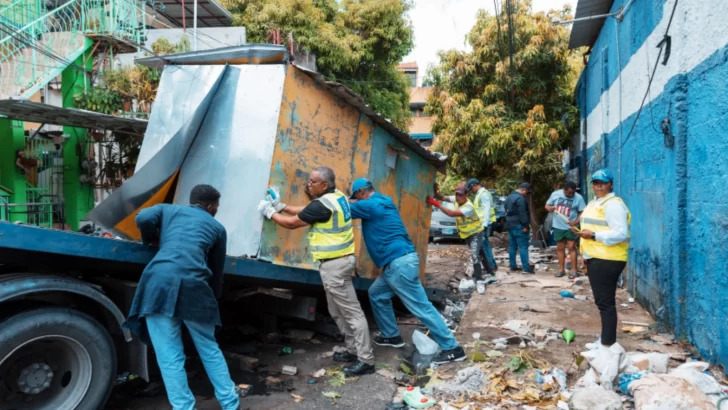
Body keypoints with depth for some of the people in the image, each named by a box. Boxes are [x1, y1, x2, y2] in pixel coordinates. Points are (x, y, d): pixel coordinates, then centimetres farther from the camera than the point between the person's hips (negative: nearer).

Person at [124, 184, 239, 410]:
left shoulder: (168, 209, 24)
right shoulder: (217, 227, 24)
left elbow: (143, 218, 6)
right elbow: (216, 269, 27)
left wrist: (152, 240, 26)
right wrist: (213, 297, 40)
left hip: (159, 281, 0)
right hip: (193, 285, 1)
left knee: (170, 357, 8)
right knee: (210, 350, 19)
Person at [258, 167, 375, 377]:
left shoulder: (322, 204, -21)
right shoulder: (338, 197, 8)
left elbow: (292, 223, -9)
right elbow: (307, 211, 20)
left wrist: (270, 213, 6)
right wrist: (281, 206, 16)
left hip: (334, 264, -10)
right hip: (340, 260, 10)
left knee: (351, 312, -5)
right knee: (338, 311, 19)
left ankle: (366, 360, 2)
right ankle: (354, 350, 28)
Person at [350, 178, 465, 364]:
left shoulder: (370, 205, -11)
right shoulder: (382, 202, 17)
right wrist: (355, 203, 22)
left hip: (399, 263, -10)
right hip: (398, 262, 10)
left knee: (421, 307, -6)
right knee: (376, 294, 21)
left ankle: (452, 348, 0)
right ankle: (392, 336, 30)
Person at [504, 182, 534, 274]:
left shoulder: (509, 197, 16)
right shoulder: (520, 198, -16)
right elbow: (523, 213, -20)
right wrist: (526, 225, -18)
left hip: (510, 225, 9)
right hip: (518, 226, -9)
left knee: (512, 246, 11)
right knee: (523, 246, -7)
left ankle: (513, 266, 14)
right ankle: (526, 267, -9)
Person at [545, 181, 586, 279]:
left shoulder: (578, 198, -9)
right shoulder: (555, 194, -2)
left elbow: (583, 212, -8)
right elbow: (547, 206, 9)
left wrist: (576, 221, -24)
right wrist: (550, 208, -15)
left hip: (570, 227, -3)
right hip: (558, 226, 3)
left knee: (572, 247, -4)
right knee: (560, 248, 10)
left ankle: (575, 270, 1)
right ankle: (561, 269, 19)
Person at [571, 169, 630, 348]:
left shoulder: (613, 204, -14)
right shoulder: (594, 203, 17)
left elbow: (621, 233, -23)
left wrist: (593, 235, -25)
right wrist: (586, 253, 23)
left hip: (607, 260, -10)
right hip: (595, 258, 10)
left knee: (606, 302, -8)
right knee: (601, 301, 17)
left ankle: (608, 345, -2)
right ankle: (605, 340, 28)